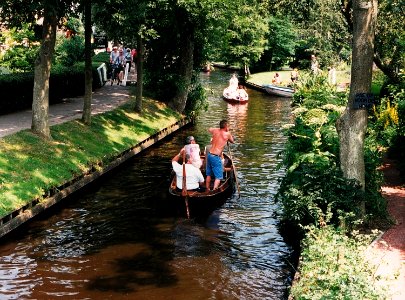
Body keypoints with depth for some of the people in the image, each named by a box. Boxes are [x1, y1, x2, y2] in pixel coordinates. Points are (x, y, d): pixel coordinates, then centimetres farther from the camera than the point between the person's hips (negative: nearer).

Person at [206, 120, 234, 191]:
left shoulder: (215, 131, 6)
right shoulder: (227, 134, -8)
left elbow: (209, 129, 31)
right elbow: (232, 141, 12)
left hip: (209, 154, 7)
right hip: (216, 157, -7)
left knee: (209, 175, 19)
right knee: (218, 177, 1)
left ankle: (207, 190, 28)